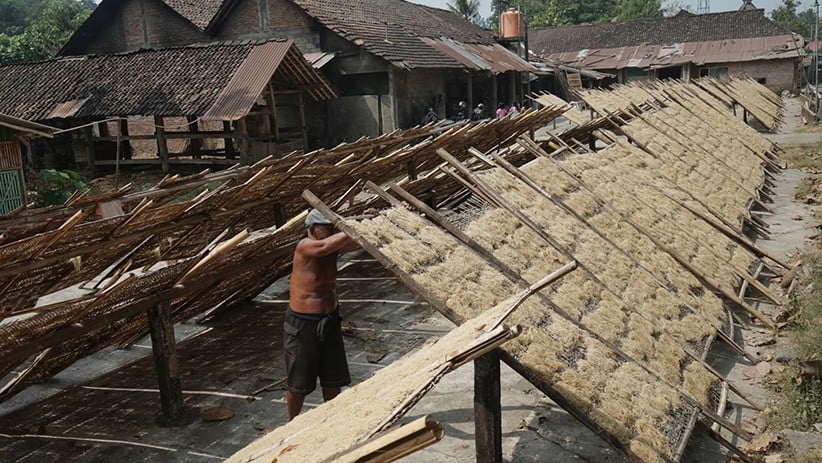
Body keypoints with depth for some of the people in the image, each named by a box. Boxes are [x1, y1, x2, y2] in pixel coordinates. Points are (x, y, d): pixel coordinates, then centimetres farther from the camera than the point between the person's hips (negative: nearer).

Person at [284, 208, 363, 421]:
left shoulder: (334, 245, -1)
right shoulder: (305, 246, -20)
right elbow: (325, 246, -40)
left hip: (330, 320, 6)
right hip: (302, 323, -6)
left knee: (334, 378, 16)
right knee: (299, 381, 10)